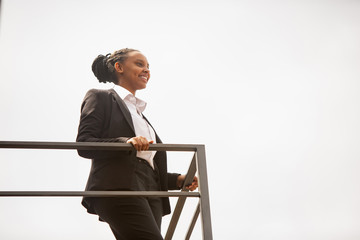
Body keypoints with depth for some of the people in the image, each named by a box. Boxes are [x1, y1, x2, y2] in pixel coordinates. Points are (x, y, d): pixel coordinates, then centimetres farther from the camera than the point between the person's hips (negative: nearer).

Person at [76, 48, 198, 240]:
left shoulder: (139, 112, 32)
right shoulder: (100, 98, 10)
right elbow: (83, 144, -4)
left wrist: (178, 180, 11)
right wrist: (125, 142, -19)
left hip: (150, 192, 8)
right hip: (118, 188, -8)